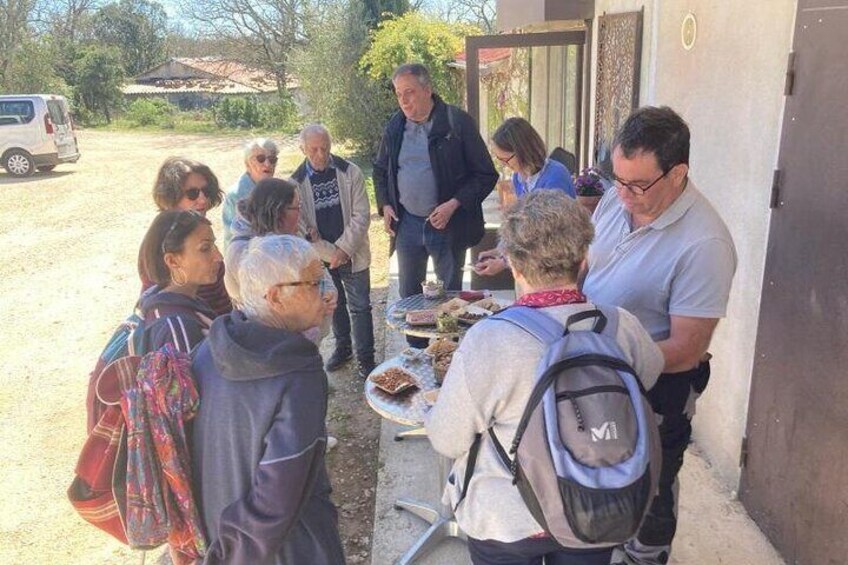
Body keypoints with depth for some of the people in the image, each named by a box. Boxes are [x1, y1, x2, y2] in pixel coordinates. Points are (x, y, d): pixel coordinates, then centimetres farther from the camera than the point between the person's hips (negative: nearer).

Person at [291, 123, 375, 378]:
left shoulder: (350, 172, -9)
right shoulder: (297, 182, -6)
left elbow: (361, 216, -11)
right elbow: (301, 224, -5)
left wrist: (343, 249, -18)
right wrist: (329, 252, -11)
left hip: (352, 254, -2)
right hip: (321, 257, 2)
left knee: (360, 306, 4)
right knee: (333, 304, 19)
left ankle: (365, 358, 15)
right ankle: (342, 347, 38)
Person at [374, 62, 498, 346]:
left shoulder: (457, 123, -11)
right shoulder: (395, 126, 5)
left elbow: (486, 175, -10)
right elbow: (381, 170, 19)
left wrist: (453, 205, -19)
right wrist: (385, 205, 4)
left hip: (447, 224, -4)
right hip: (407, 223, 5)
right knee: (408, 294, 14)